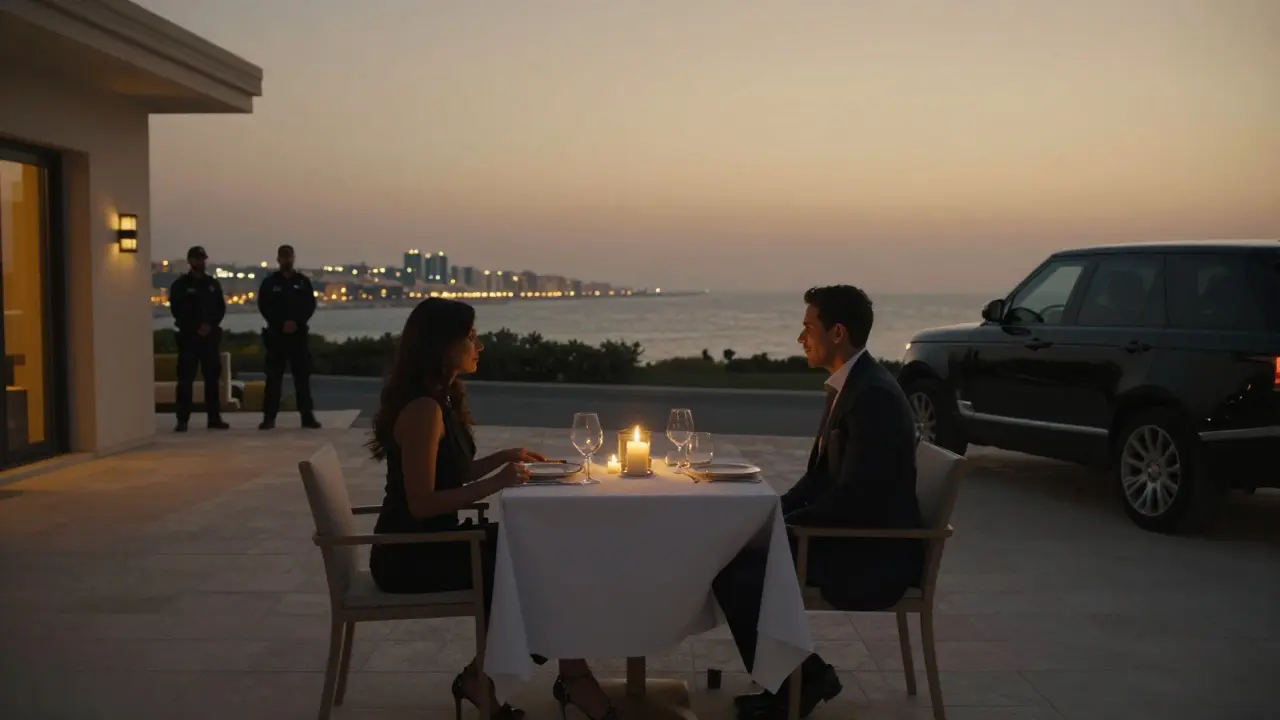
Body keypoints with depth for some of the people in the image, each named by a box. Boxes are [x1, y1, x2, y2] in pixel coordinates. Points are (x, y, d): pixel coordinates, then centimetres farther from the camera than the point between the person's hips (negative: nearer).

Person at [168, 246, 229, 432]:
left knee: (212, 377, 4)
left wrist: (210, 325, -7)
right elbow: (177, 310, -5)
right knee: (186, 378, -6)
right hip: (188, 336, -4)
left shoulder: (213, 283, 13)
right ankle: (182, 420, -5)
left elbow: (221, 308, 9)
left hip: (210, 335, 4)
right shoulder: (180, 284, 2)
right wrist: (195, 328, -11)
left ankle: (214, 418, 9)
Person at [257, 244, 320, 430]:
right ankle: (269, 417, 1)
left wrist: (297, 322, -13)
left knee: (302, 376, 1)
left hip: (299, 334, 1)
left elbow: (310, 305, 2)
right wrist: (281, 324, -14)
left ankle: (308, 416, 3)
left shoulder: (303, 281, 9)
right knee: (274, 377, -1)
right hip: (276, 334, -1)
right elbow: (264, 307, -2)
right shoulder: (269, 282, 5)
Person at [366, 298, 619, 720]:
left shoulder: (442, 399, 8)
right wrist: (496, 483, -24)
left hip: (428, 542, 9)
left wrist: (506, 457, 7)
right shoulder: (423, 408, -22)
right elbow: (422, 503, -25)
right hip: (410, 555, -9)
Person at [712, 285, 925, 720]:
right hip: (849, 533, 10)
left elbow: (852, 499, -25)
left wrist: (781, 526, -16)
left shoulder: (874, 395, -22)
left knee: (736, 572, -17)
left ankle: (801, 679, 4)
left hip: (873, 553, -10)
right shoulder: (847, 385, 9)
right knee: (733, 554, 5)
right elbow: (820, 476, 15)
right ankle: (787, 681, 15)